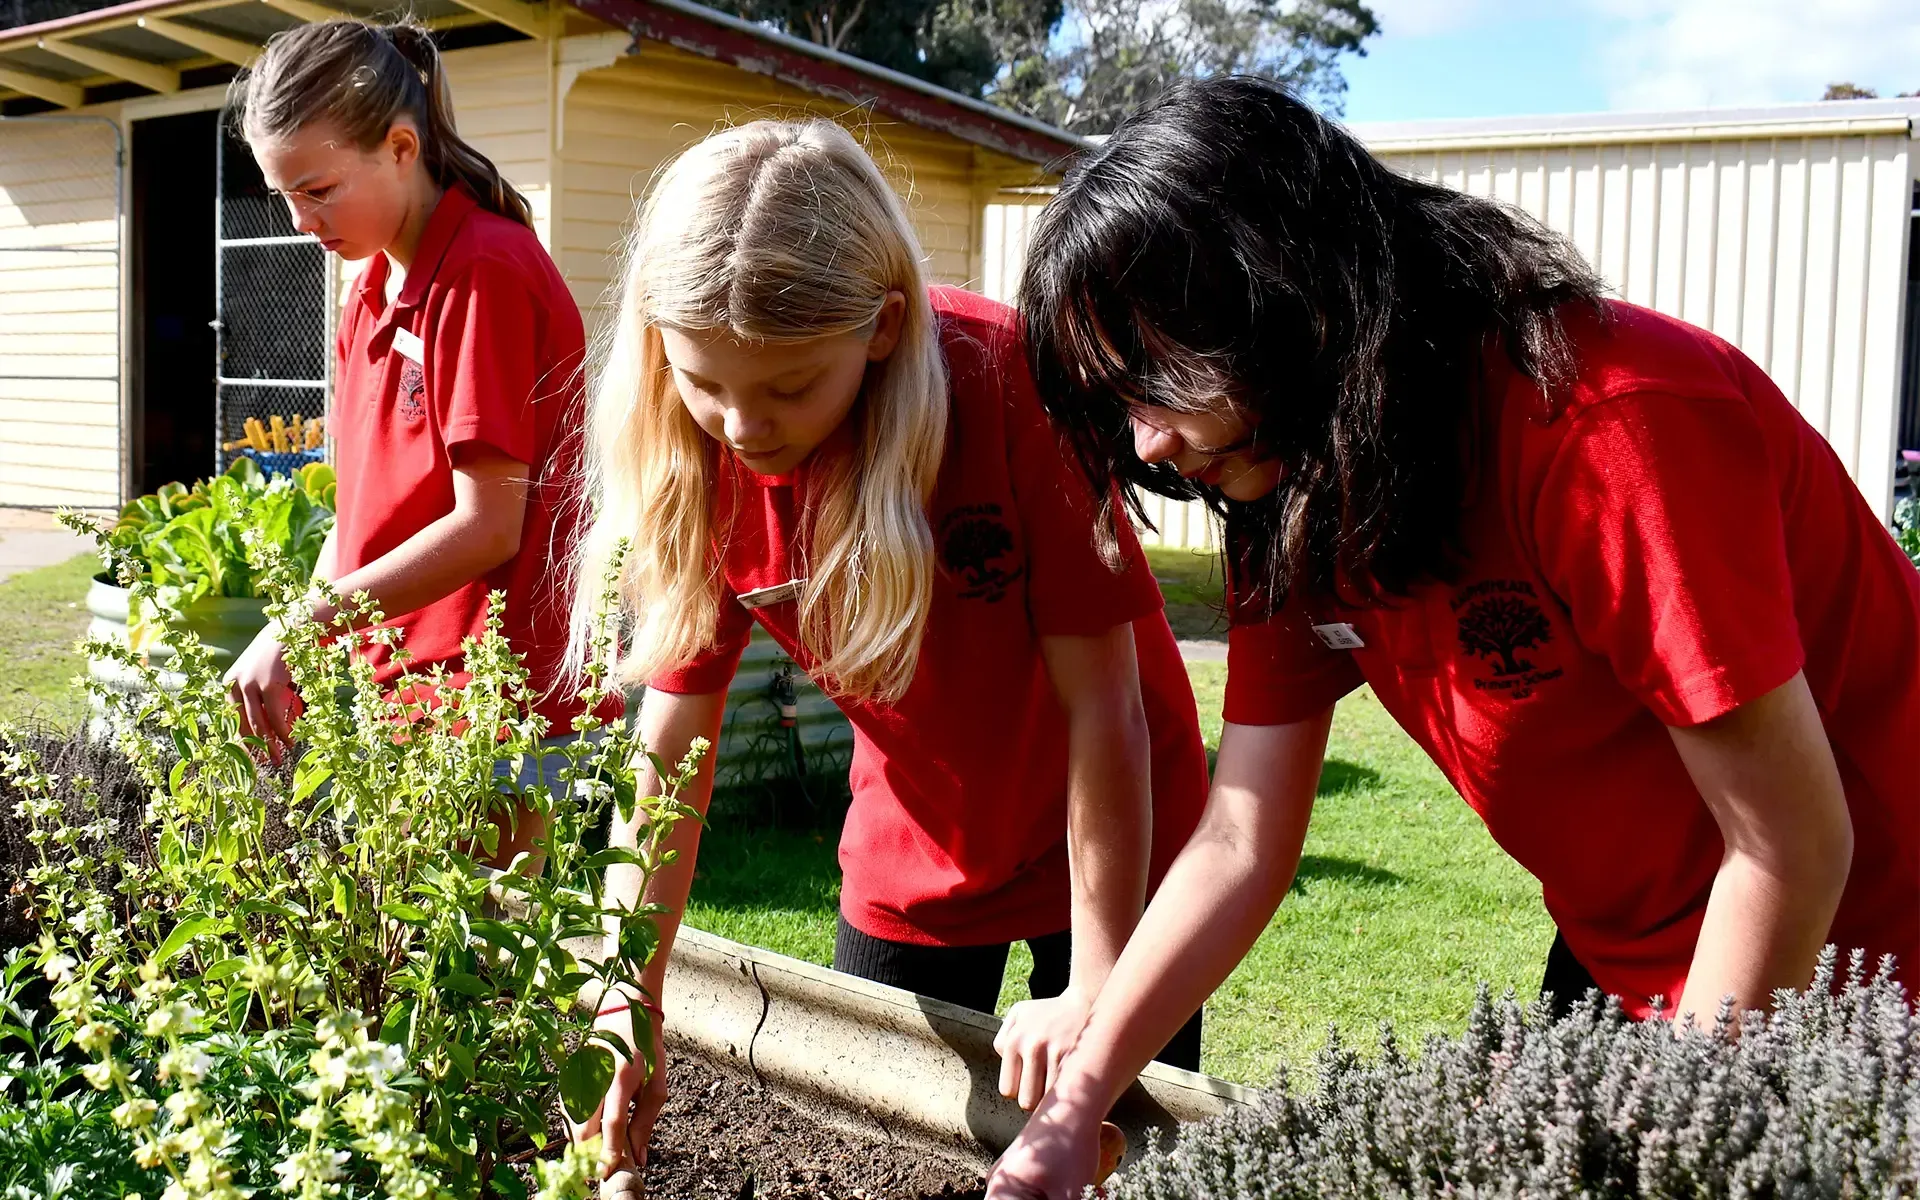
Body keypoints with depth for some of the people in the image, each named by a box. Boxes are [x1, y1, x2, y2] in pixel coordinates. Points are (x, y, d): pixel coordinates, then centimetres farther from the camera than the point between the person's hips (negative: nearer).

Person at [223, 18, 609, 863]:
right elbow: (369, 502, 15)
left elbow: (487, 527, -18)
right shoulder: (375, 286, 12)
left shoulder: (485, 272, -14)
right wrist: (293, 661, 4)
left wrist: (302, 626, -16)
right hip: (402, 684, 8)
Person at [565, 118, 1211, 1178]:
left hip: (1112, 847, -3)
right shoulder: (704, 465, -17)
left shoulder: (1009, 383, -30)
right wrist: (628, 1005, -20)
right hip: (907, 863, 4)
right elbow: (672, 742, -13)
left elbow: (1100, 700, -25)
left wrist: (1098, 987, -21)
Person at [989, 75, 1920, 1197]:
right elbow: (1239, 844, -5)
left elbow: (1792, 845, -26)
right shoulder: (1288, 501, -8)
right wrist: (1079, 1102, -12)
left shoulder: (1611, 428, -31)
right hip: (1614, 969, 6)